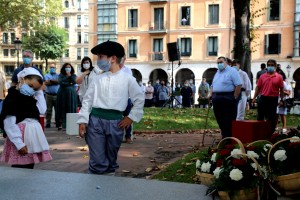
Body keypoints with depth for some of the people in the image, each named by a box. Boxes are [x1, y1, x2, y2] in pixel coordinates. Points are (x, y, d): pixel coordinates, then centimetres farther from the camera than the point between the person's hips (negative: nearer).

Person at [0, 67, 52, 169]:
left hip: (33, 136, 8)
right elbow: (9, 124, -16)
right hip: (21, 137, -8)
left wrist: (39, 91, 2)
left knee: (30, 167, 14)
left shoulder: (31, 98, 14)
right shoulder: (12, 98, -11)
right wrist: (19, 144, -20)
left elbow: (42, 111, -2)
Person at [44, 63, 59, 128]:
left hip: (57, 95, 0)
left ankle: (58, 123, 5)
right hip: (49, 95, 0)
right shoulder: (46, 75, 13)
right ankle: (48, 123, 5)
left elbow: (59, 81, -8)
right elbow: (46, 83, -5)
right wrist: (55, 81, -6)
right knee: (48, 110, 1)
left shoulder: (58, 76, 12)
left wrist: (50, 81, -5)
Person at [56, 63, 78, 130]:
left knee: (71, 109, -3)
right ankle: (61, 124, -4)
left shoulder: (73, 75, 11)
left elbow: (74, 82, -6)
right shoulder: (61, 75, 8)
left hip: (71, 94, 1)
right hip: (62, 94, -1)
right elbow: (60, 82, -9)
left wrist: (69, 75, -8)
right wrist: (69, 84, -7)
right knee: (62, 109, -3)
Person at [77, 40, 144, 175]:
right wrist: (82, 121, -2)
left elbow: (139, 99, 9)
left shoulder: (127, 79, 3)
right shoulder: (98, 79, 7)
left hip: (115, 122, 0)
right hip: (95, 120, 0)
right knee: (97, 161, -5)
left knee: (111, 160, 13)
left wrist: (131, 117, 3)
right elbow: (87, 100, 6)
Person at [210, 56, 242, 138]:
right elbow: (213, 85, 25)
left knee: (228, 121, -5)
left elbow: (238, 85, -13)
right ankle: (224, 137, 20)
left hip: (227, 99, -8)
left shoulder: (232, 71, -6)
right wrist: (211, 95, 10)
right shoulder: (217, 73, 20)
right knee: (220, 120, 11)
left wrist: (235, 97, -16)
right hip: (217, 99, 8)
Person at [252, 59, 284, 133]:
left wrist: (281, 100, -4)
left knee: (272, 118, 7)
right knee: (260, 117, 7)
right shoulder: (262, 76, 5)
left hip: (273, 100, -2)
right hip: (263, 98, 2)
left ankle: (271, 133, 17)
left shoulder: (279, 77, -1)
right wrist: (254, 97, 1)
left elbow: (281, 89, 0)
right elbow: (258, 87, 6)